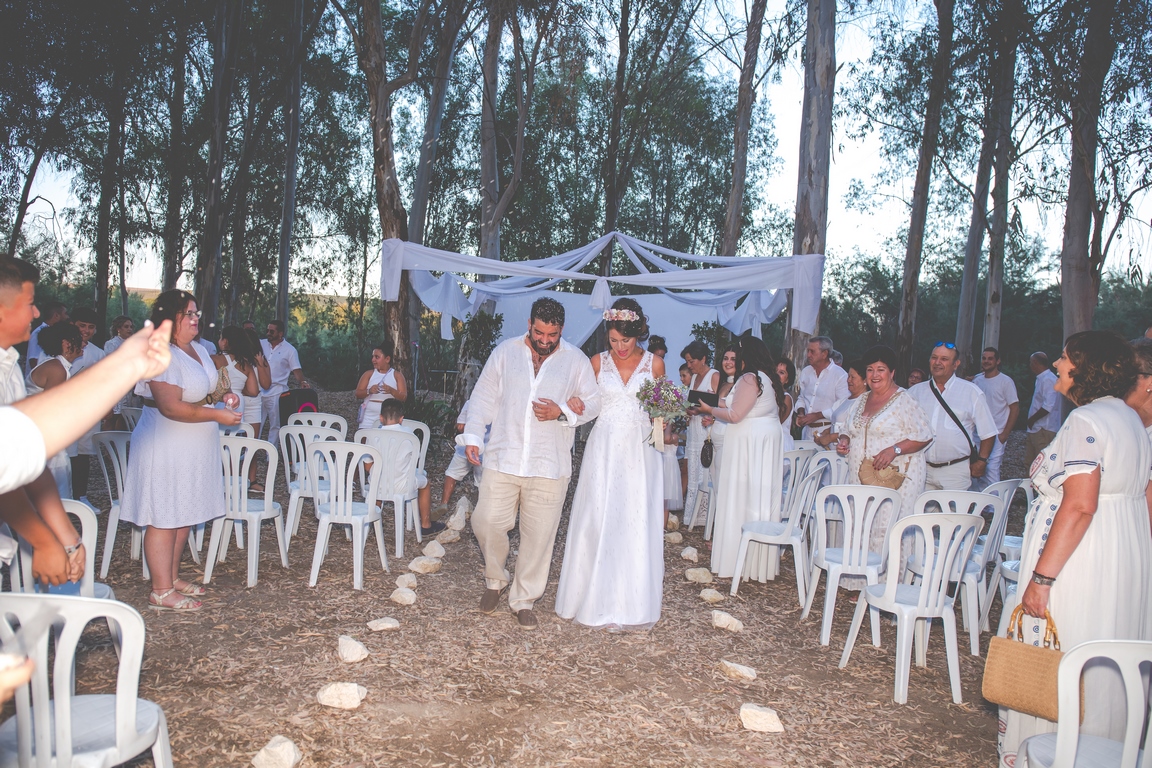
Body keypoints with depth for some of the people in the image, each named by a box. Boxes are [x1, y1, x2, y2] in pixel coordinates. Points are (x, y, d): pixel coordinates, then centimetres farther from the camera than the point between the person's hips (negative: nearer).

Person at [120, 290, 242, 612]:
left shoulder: (199, 350, 12)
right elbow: (171, 407, -25)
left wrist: (223, 395, 7)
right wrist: (217, 414, -22)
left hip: (194, 449, 9)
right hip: (166, 448, -9)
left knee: (185, 516, 15)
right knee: (164, 518, -2)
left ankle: (172, 577, 28)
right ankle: (161, 592, 5)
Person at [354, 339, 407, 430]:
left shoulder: (397, 375, 4)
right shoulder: (369, 374, 8)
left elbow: (403, 397, -3)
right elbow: (358, 394, 2)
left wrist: (391, 391, -22)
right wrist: (369, 391, -18)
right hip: (368, 417, 1)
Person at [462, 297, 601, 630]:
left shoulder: (576, 360, 4)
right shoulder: (505, 352, 6)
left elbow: (592, 404, 6)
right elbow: (484, 397, 9)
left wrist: (562, 412, -12)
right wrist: (472, 435, 0)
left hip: (549, 465, 0)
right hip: (502, 460, 1)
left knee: (539, 535, 5)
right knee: (487, 522, -1)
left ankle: (524, 600, 22)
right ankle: (495, 580, 28)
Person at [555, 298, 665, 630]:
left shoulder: (654, 363, 3)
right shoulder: (598, 362, 4)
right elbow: (585, 403, 9)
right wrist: (575, 404, -12)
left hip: (640, 450, 0)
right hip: (604, 449, 0)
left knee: (637, 523, 0)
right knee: (597, 520, 0)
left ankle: (633, 602, 13)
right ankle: (596, 598, 14)